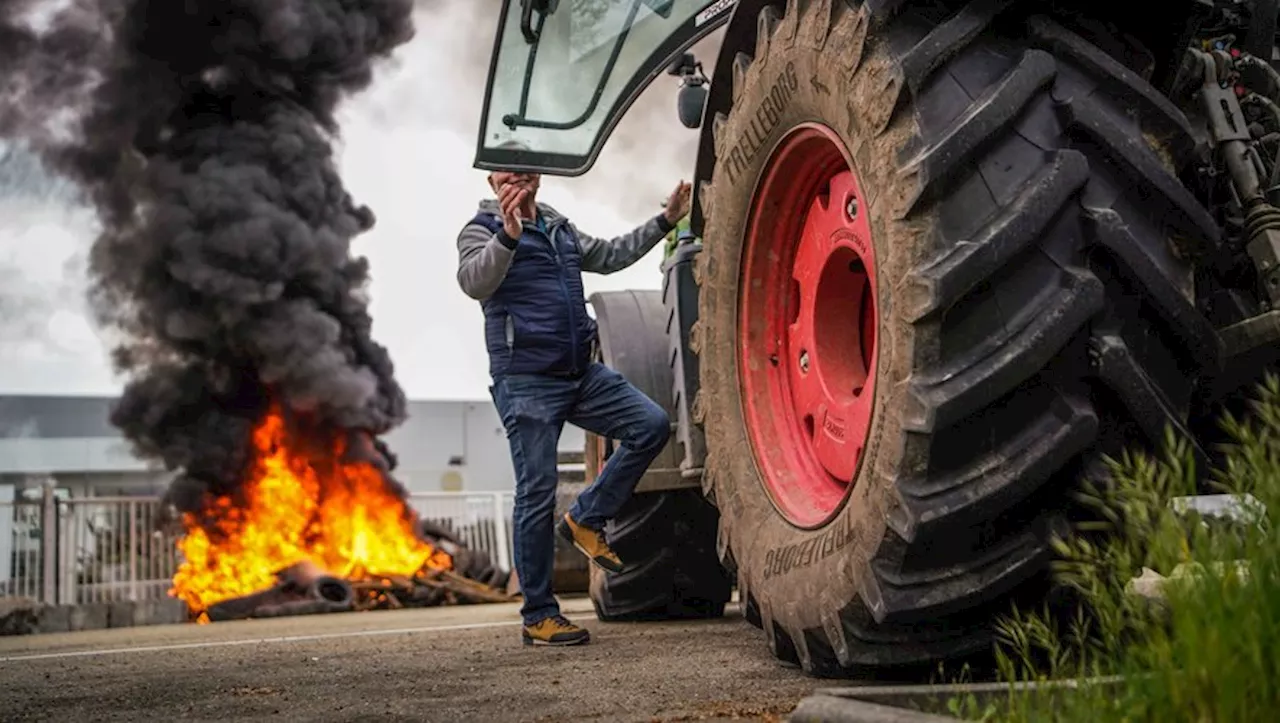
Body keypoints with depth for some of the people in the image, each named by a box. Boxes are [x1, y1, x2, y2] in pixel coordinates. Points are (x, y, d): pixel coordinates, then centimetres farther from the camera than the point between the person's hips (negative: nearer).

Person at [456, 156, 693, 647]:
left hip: (581, 373, 7)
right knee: (537, 493, -4)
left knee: (652, 426, -6)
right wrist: (509, 236, -40)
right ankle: (538, 617, 6)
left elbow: (610, 256, 30)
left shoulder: (559, 229, 19)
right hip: (525, 381, -6)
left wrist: (665, 221, 24)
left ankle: (586, 519, 10)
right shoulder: (482, 230, -3)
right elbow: (474, 282, -23)